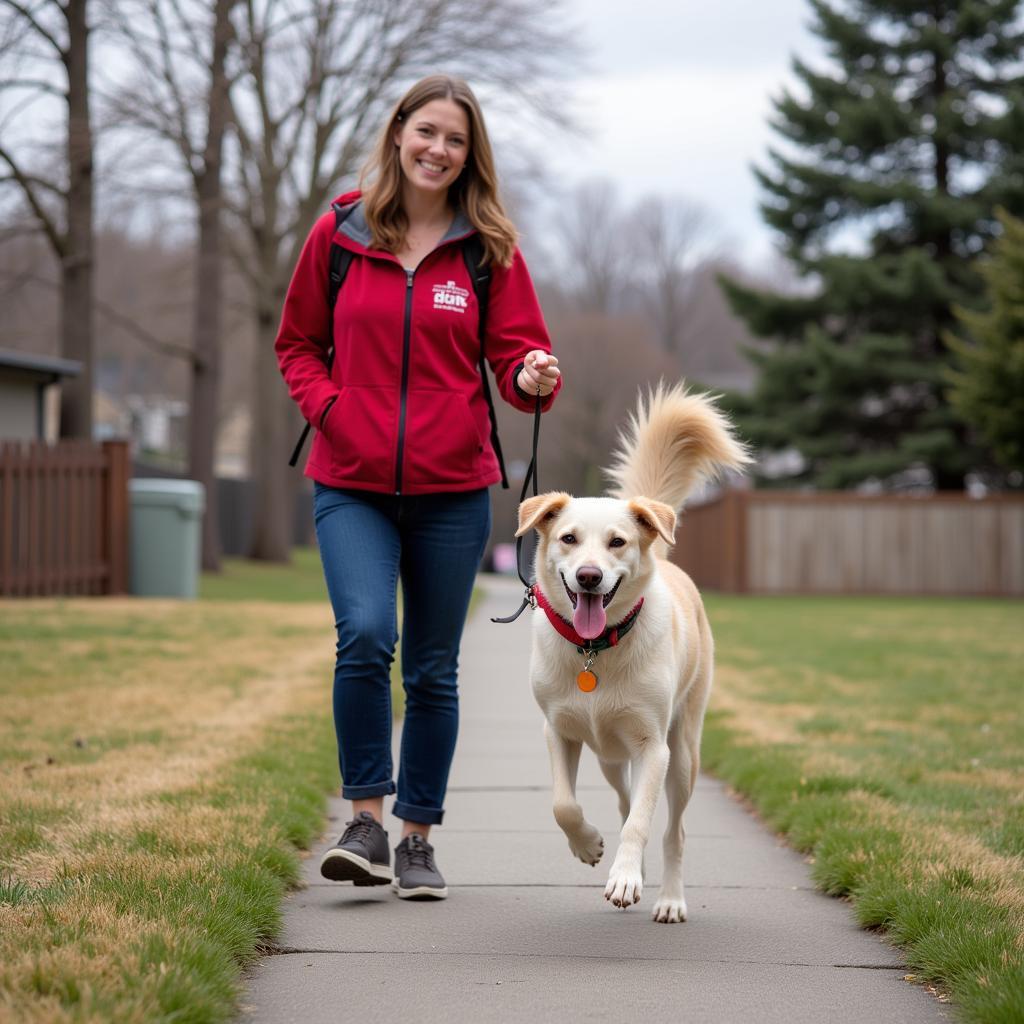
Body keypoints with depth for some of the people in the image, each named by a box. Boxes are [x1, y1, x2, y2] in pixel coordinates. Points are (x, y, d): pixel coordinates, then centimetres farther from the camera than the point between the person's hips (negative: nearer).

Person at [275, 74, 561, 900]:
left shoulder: (489, 248, 2)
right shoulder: (338, 235, 3)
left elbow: (517, 353, 2)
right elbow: (297, 343, 13)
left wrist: (534, 379, -21)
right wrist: (328, 406, -5)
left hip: (453, 490, 1)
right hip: (351, 486, -1)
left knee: (433, 670, 7)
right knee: (365, 635, -21)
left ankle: (418, 839, 19)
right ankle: (367, 820, -8)